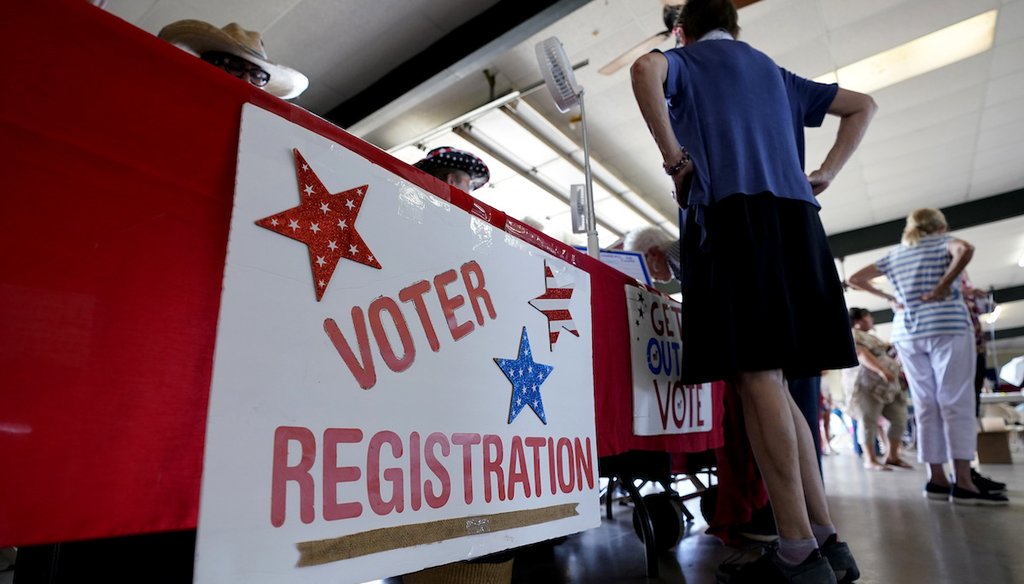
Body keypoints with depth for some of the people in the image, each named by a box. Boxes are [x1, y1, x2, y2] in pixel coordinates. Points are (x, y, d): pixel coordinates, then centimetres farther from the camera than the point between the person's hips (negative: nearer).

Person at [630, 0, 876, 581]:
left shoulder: (684, 62, 15)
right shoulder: (774, 72, 32)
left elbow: (644, 70, -11)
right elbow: (863, 105, 36)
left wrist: (674, 155, -5)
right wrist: (826, 174, 24)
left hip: (733, 215, -6)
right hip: (794, 218, 6)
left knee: (757, 375, -11)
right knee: (771, 381, 6)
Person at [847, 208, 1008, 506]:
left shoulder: (893, 254, 18)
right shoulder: (944, 242, 6)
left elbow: (855, 279, 17)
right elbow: (965, 249, -17)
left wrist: (889, 298, 13)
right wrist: (942, 287, -11)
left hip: (906, 333, 4)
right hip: (946, 327, -4)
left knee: (925, 405, 4)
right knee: (956, 402, -6)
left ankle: (936, 478, 5)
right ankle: (963, 482, -10)